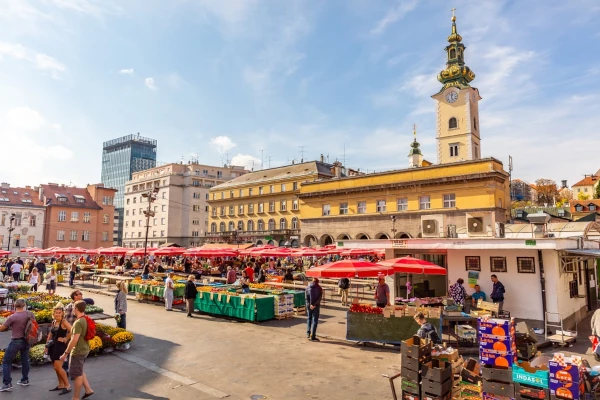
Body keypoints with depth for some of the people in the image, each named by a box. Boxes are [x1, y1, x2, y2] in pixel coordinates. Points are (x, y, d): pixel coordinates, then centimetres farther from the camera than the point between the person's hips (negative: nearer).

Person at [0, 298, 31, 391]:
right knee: (25, 360, 18)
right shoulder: (30, 314, -5)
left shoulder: (12, 317, -19)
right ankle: (25, 380, 29)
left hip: (16, 341, -5)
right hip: (26, 340, 5)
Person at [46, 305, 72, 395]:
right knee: (55, 367, 14)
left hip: (61, 346, -8)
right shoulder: (53, 322, 8)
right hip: (53, 346, 8)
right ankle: (61, 385, 27)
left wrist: (65, 339, -18)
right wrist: (46, 346, 16)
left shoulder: (64, 322, -16)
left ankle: (67, 386, 1)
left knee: (58, 367, -9)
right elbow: (50, 334, 18)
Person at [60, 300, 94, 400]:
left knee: (77, 374, 5)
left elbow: (74, 340, -27)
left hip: (78, 351, -9)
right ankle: (88, 390, 28)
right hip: (84, 349, 9)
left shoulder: (79, 322, -25)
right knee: (79, 372, 24)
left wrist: (66, 353, -19)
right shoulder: (86, 320, 3)